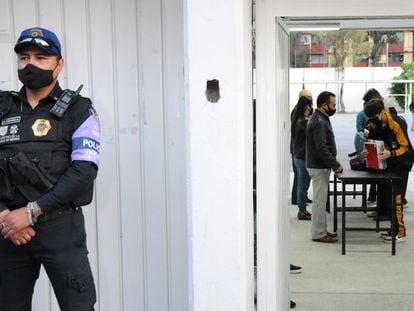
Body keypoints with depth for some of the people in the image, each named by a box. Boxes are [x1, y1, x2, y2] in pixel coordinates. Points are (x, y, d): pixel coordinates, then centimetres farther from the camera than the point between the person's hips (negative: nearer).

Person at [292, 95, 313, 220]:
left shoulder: (297, 119, 9)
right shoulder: (305, 121, -19)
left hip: (298, 156, 9)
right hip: (304, 157, -9)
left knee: (301, 185, 16)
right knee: (303, 186, 0)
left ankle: (302, 210, 24)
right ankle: (302, 212, 8)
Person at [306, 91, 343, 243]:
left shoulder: (320, 118, 14)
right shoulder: (319, 122, -19)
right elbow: (321, 148, -26)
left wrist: (333, 163, 15)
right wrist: (335, 165, -21)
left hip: (319, 166, 10)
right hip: (319, 167, -10)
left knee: (320, 200, 15)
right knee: (320, 201, -4)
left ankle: (321, 230, 22)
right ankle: (318, 234, 2)